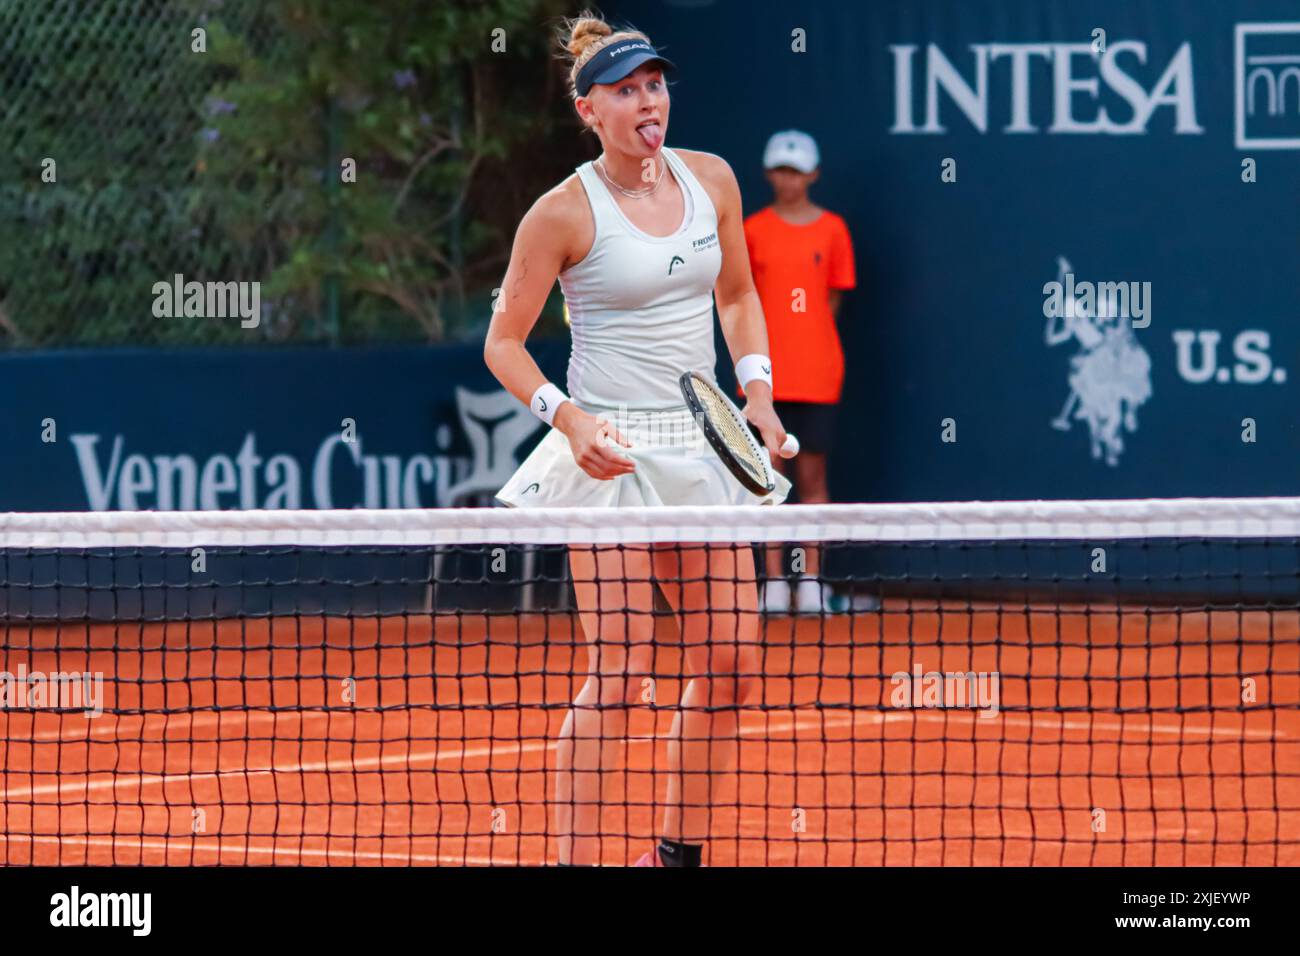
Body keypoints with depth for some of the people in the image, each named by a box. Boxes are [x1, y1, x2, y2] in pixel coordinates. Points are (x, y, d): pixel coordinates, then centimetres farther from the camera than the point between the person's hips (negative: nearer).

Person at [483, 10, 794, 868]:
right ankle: (576, 858, -7)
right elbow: (505, 343, -4)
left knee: (732, 660, 4)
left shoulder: (712, 180, 5)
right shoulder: (564, 213, -10)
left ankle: (679, 851, 17)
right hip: (610, 448, -6)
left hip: (703, 443, 6)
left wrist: (758, 390, 6)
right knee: (620, 669, -12)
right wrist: (568, 418, -19)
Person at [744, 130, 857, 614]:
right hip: (766, 375, 0)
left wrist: (806, 338, 1)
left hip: (816, 374, 0)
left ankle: (810, 580, 6)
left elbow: (833, 298, 9)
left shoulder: (831, 230, 4)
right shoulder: (753, 230, 5)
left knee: (812, 475, 2)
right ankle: (774, 580, 5)